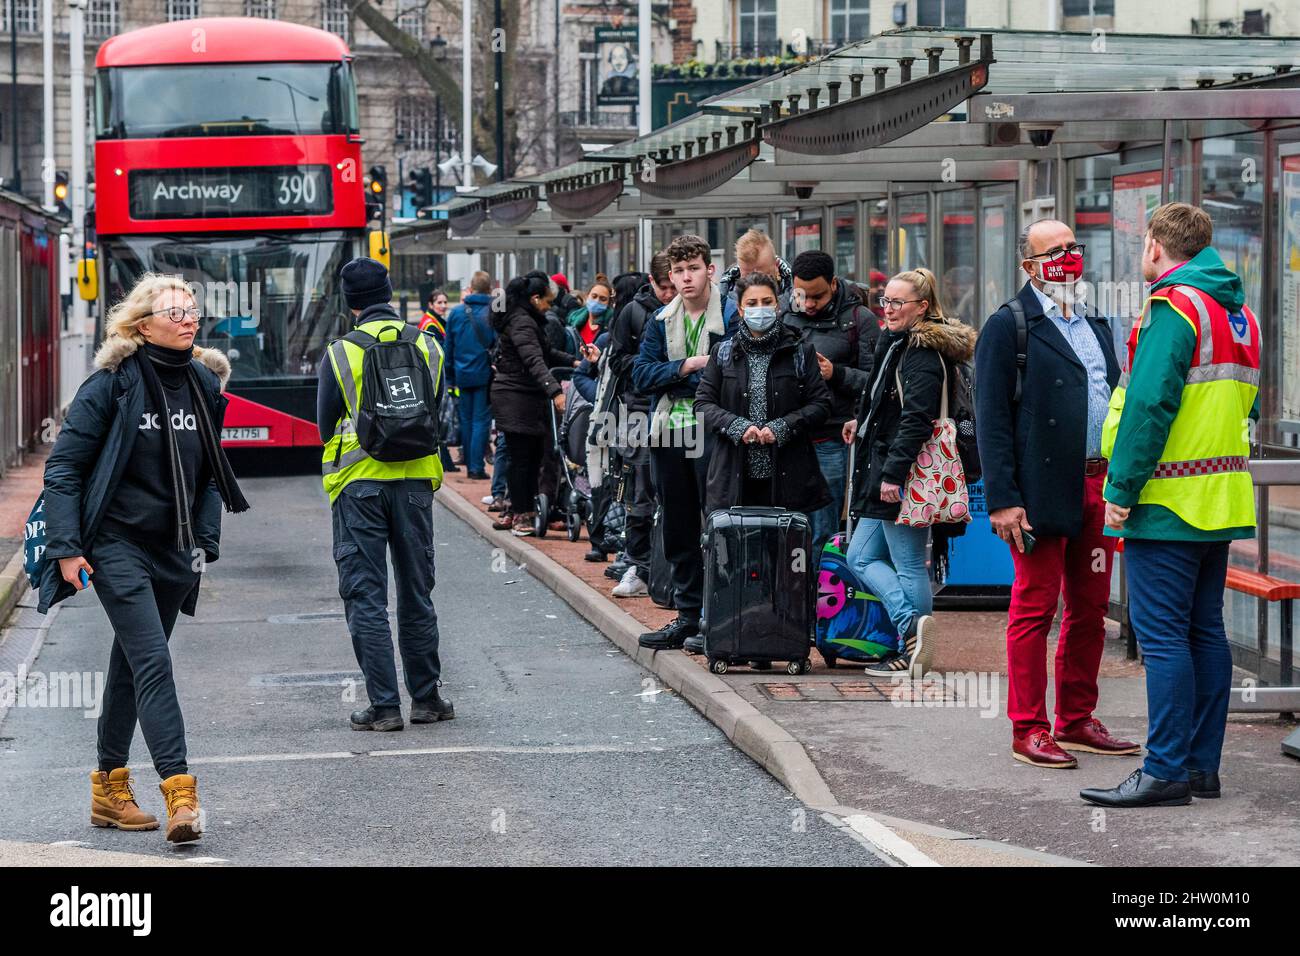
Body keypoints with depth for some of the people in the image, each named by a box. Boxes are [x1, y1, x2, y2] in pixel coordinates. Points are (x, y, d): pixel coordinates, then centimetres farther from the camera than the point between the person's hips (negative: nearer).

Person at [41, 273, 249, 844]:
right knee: (153, 663, -15)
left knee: (132, 664, 15)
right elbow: (63, 468, -8)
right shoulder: (112, 384, -11)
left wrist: (206, 540, 9)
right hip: (118, 545, -6)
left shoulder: (203, 384, 6)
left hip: (173, 553, 6)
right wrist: (66, 549, -13)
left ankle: (109, 789, 26)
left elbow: (210, 473, 18)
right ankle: (180, 796, -20)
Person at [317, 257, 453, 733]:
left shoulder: (340, 353, -8)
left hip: (359, 483, -3)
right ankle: (426, 698, 19)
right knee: (416, 592, 14)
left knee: (365, 595, 2)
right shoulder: (427, 347, 1)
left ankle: (384, 705, -2)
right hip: (415, 479, 3)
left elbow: (326, 424, 0)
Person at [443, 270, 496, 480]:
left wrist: (450, 378, 14)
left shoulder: (456, 313, 3)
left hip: (463, 375, 3)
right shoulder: (495, 312, -7)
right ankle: (477, 467, -7)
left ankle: (470, 465, 16)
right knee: (481, 421, -1)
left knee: (466, 420, 13)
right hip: (485, 375, -3)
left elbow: (449, 347, 7)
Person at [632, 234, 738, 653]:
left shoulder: (731, 314, -5)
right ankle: (688, 615, 21)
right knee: (679, 529, 12)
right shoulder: (661, 321, 12)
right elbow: (641, 374, 3)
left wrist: (680, 378, -14)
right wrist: (687, 366, -11)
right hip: (670, 432, 6)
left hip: (713, 431, -6)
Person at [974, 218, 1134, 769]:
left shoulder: (1096, 325, 18)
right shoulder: (1007, 327, -4)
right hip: (1043, 492, -7)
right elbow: (990, 419, -9)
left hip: (1098, 487, 7)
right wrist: (1002, 499, -16)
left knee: (1090, 610, 11)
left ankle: (1076, 721, 20)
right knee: (1034, 610, -1)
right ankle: (1029, 729, 4)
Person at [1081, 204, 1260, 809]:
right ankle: (1202, 766, 16)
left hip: (1167, 504, -9)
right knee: (1204, 629, 12)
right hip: (1222, 502, 9)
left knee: (1161, 633, -7)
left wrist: (1121, 491, -15)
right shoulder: (1238, 313, 15)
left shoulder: (1173, 308, -13)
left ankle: (1166, 773, -7)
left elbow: (1149, 406, -20)